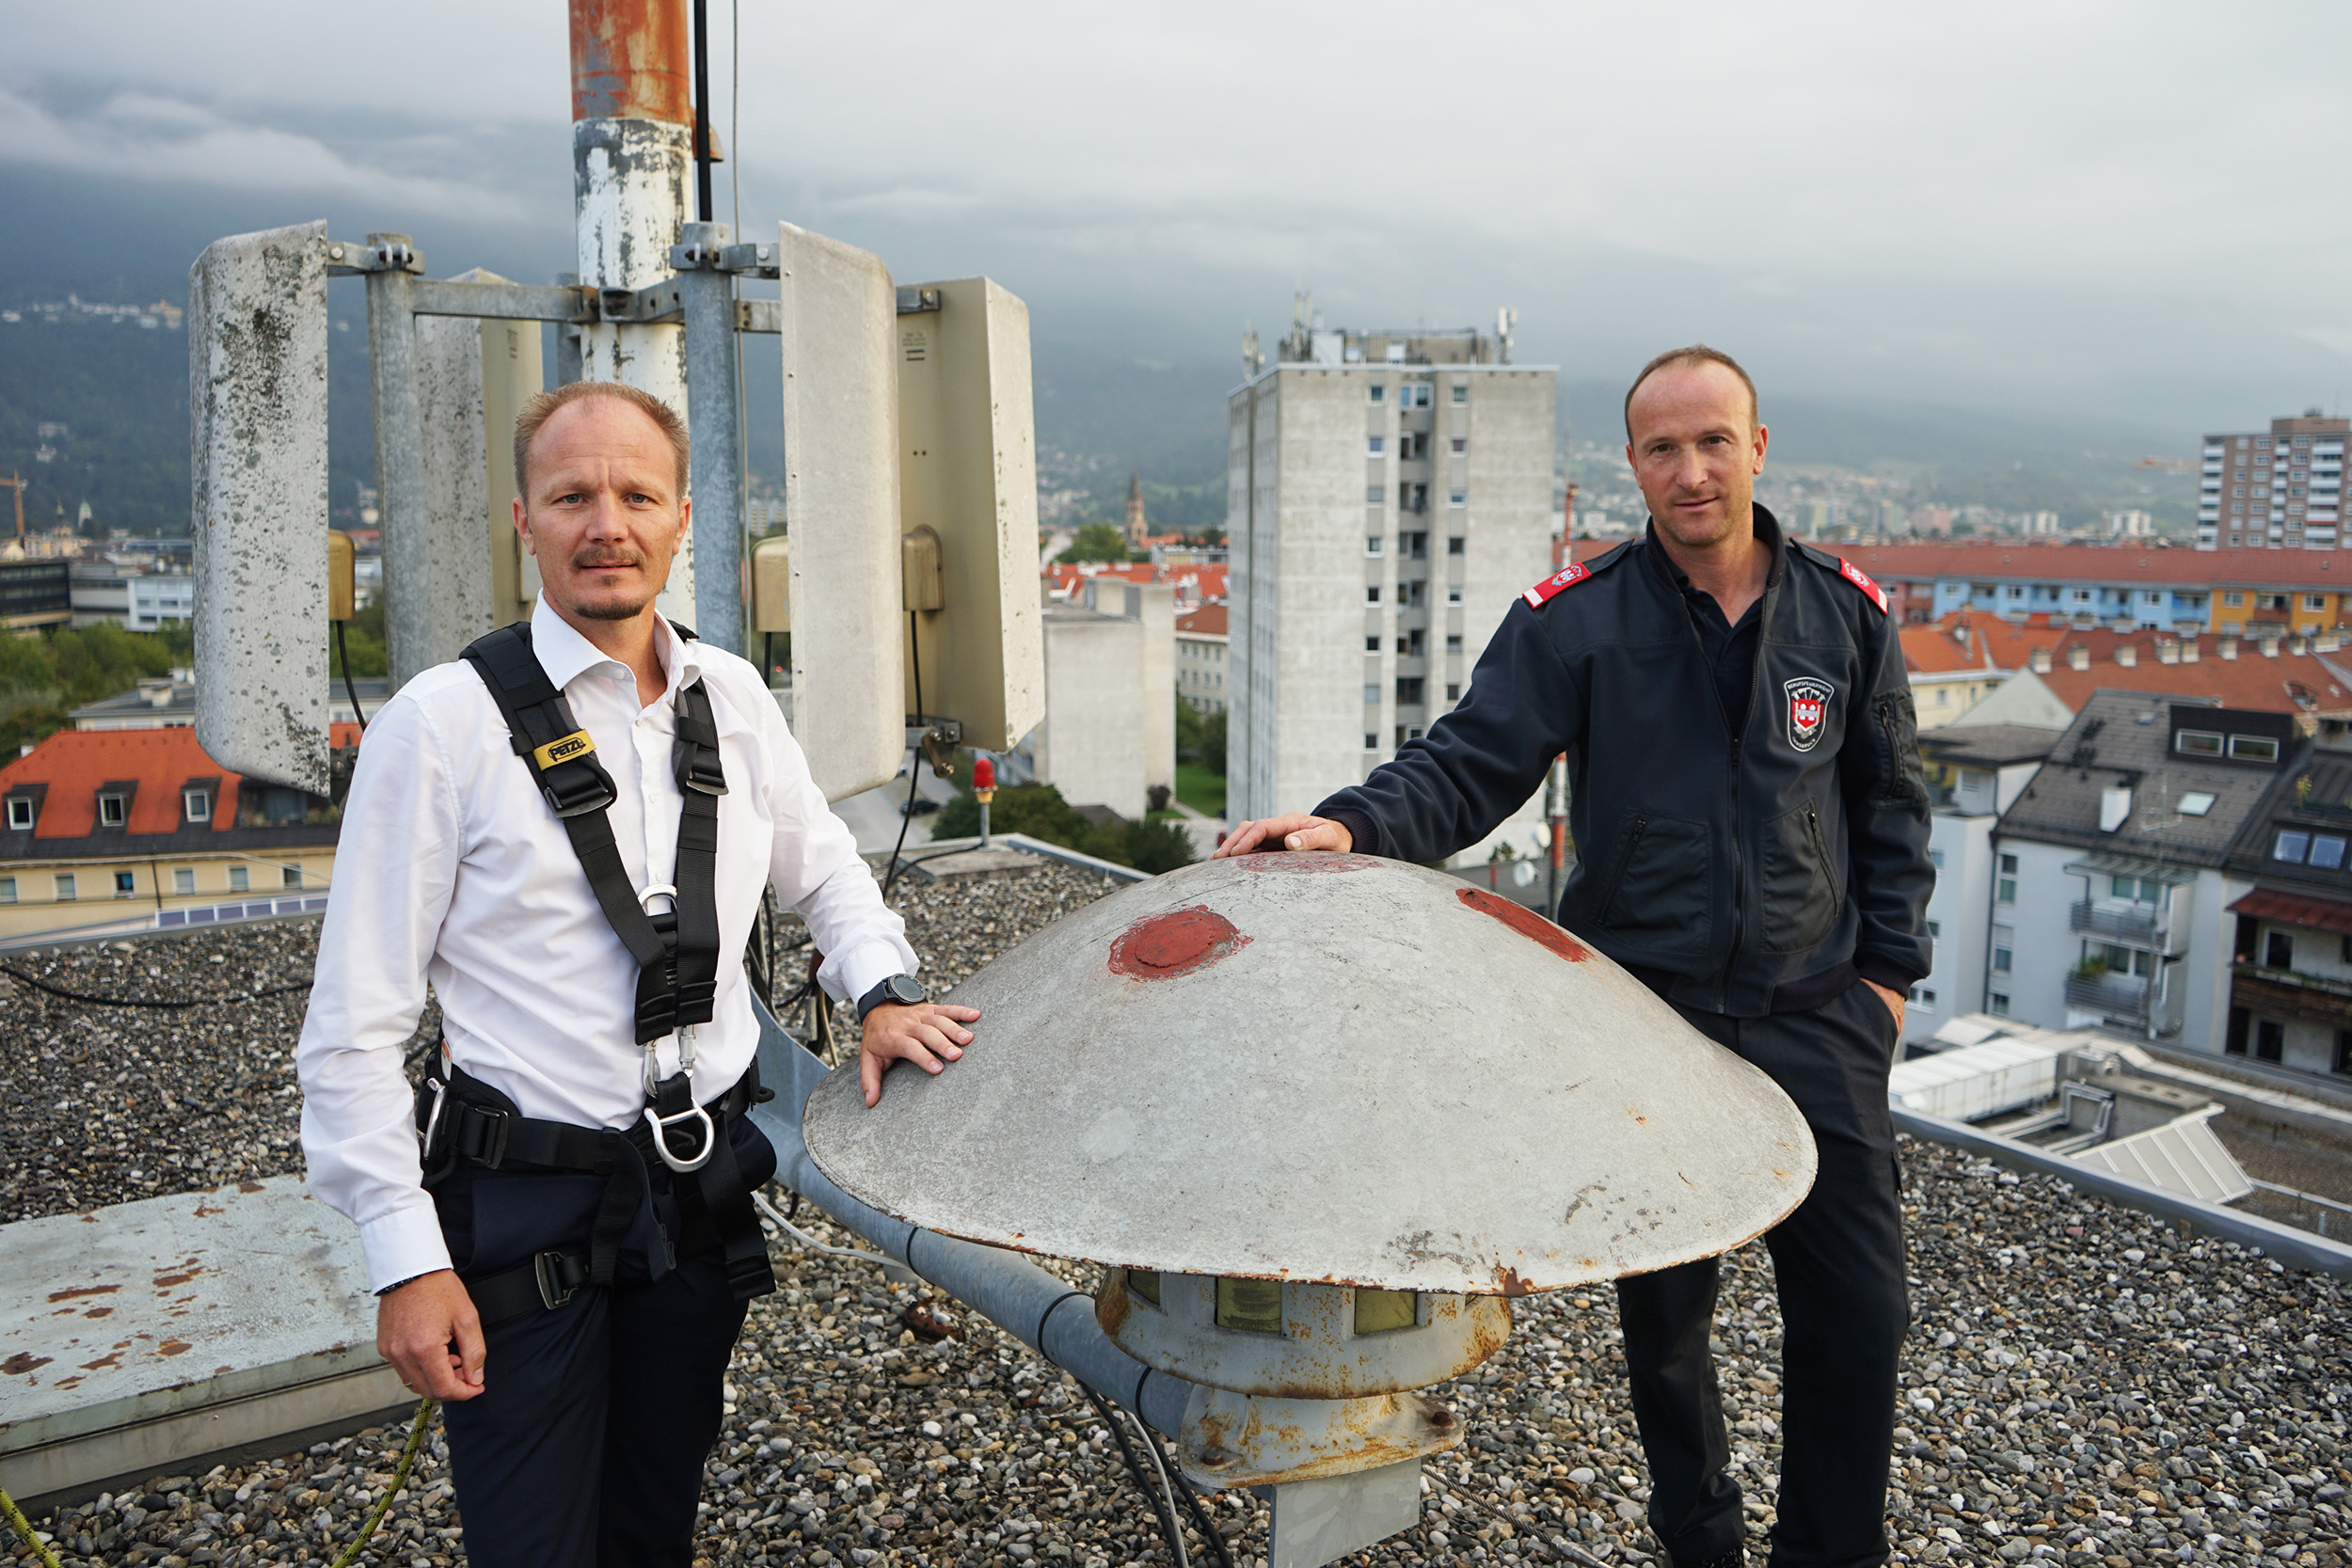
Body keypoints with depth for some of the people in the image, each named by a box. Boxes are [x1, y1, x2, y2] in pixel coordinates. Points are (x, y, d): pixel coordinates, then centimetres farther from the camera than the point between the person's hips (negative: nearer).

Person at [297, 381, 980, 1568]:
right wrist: (407, 1261, -13)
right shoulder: (446, 722, -13)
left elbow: (824, 867, 19)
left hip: (706, 1189, 5)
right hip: (525, 1204, -4)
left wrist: (883, 991, 1)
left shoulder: (731, 697, 2)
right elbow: (355, 1027, -11)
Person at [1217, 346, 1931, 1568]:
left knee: (1856, 1308, 6)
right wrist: (1354, 823, -31)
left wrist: (1889, 965, 7)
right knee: (1662, 1305, 12)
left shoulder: (1846, 615, 2)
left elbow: (1889, 805, 11)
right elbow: (1469, 763, -13)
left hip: (1815, 1019, 2)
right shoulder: (1574, 620, -7)